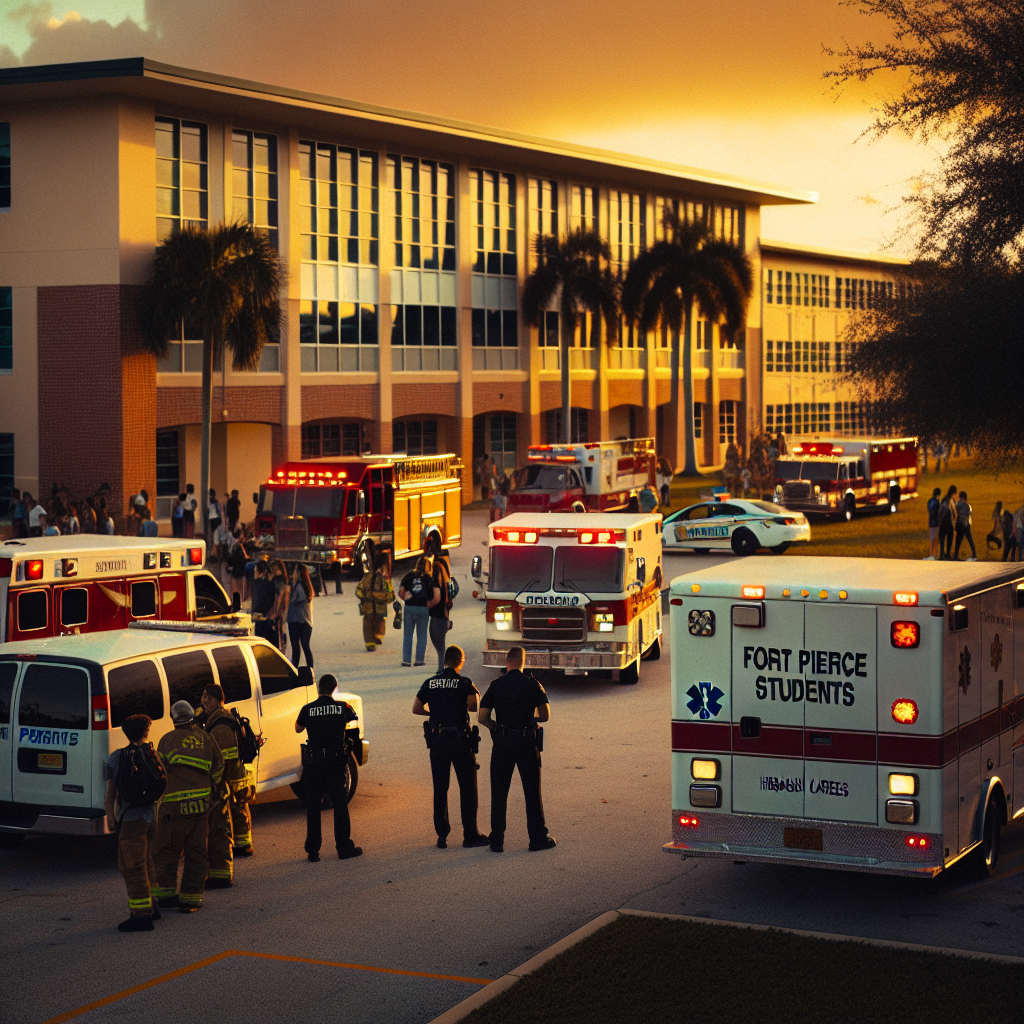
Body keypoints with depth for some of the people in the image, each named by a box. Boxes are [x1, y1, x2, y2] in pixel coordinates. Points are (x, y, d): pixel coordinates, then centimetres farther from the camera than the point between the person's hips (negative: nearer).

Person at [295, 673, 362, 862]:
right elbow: (352, 718, 18)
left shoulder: (308, 709, -6)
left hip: (313, 762, 0)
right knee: (340, 804, 10)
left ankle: (313, 851, 8)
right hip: (336, 762, 0)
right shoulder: (342, 707, -5)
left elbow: (298, 728, 11)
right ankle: (344, 847, 15)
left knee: (313, 806, 7)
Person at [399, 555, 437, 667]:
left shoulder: (408, 576, 5)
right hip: (423, 609, -1)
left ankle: (406, 660, 7)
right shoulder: (430, 579, 0)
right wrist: (428, 606, 4)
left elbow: (401, 592, 2)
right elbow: (437, 598, -8)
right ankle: (419, 660, 6)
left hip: (409, 608, 1)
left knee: (407, 635, 9)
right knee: (421, 636, 10)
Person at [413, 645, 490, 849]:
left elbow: (416, 708, 7)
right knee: (467, 788, 5)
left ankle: (442, 836, 10)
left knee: (440, 789, 10)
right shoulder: (464, 682, -6)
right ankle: (470, 835, 6)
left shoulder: (430, 683, 6)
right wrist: (464, 706, 5)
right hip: (460, 739, -4)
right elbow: (475, 704, -16)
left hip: (437, 740, 4)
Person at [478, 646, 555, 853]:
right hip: (527, 742, -1)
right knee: (532, 791, 8)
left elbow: (482, 717, 0)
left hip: (502, 743, 1)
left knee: (499, 792, 8)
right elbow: (545, 715, 0)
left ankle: (497, 841, 8)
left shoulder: (496, 685, 1)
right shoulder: (533, 684, -1)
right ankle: (538, 838, 12)